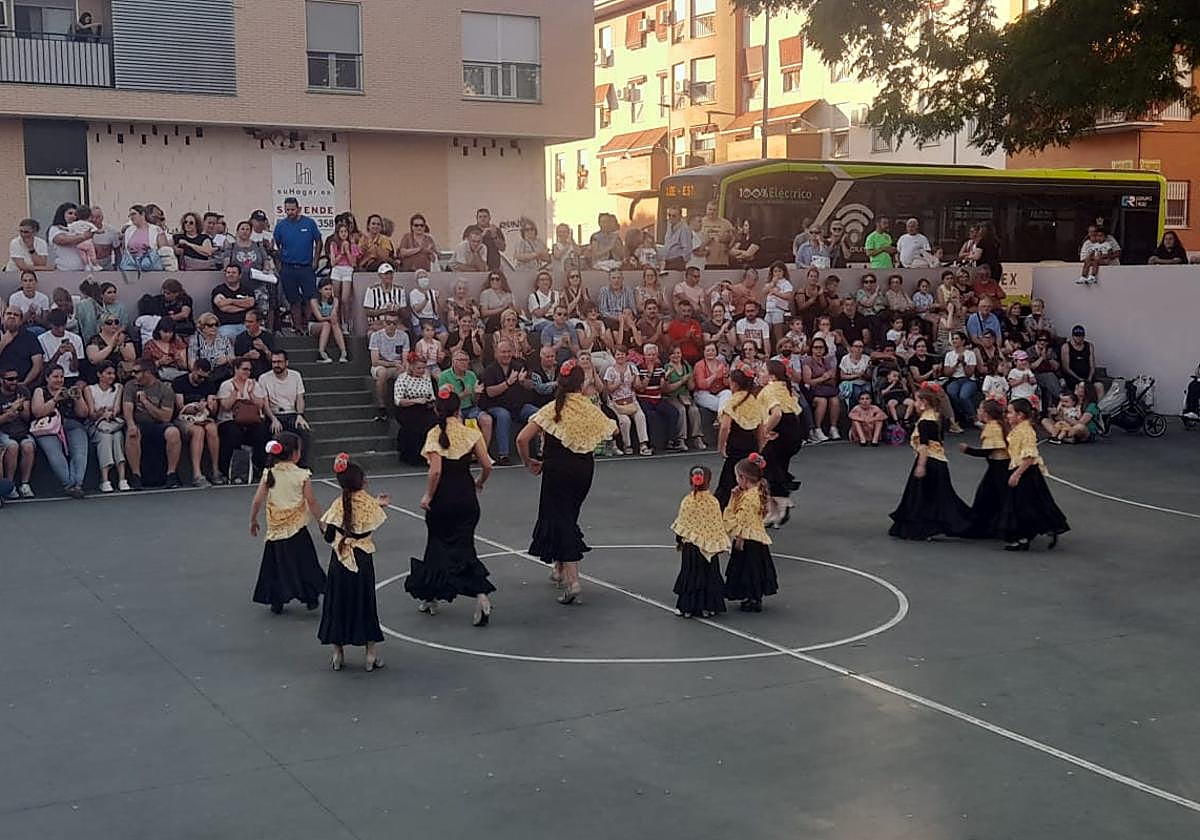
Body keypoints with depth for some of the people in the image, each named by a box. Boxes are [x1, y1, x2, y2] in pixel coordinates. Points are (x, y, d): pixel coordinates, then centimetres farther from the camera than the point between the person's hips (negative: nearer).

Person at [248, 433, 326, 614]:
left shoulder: (269, 474, -5)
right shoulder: (302, 475, -11)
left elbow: (257, 501, -5)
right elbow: (311, 502, -9)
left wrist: (253, 521, 10)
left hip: (275, 529, 2)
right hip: (297, 528, -2)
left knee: (276, 562, 14)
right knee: (304, 561, 12)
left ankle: (276, 601, 16)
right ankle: (310, 597, 18)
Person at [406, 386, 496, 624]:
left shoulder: (434, 434, -9)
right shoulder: (471, 433, -3)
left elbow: (435, 470, -19)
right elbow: (487, 466, -4)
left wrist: (428, 496, -6)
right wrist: (479, 483, 16)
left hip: (441, 498, -2)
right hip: (466, 497, 2)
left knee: (437, 543, 17)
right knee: (463, 546, 7)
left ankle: (429, 597, 28)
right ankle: (481, 594, -14)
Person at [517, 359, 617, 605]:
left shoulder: (552, 409, -11)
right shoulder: (590, 409, -2)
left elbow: (522, 439, -16)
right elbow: (612, 429, 16)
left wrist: (529, 463, -1)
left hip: (557, 467, -4)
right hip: (584, 467, 4)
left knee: (559, 518, -1)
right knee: (569, 515, 22)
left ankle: (572, 581, -14)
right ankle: (560, 569, 35)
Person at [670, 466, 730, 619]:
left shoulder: (687, 501, -10)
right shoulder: (713, 501, -10)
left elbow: (681, 524, -3)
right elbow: (718, 524, -4)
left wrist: (678, 541, 12)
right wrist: (721, 544, 8)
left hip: (690, 545, 0)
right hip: (709, 545, 0)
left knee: (690, 575, 10)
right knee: (709, 575, 10)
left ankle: (687, 608, 11)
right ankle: (707, 607, 12)